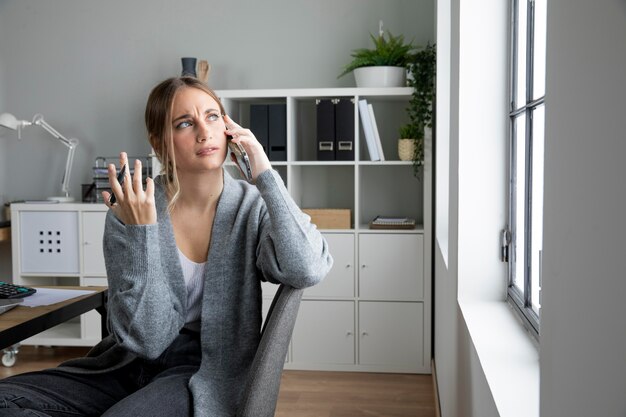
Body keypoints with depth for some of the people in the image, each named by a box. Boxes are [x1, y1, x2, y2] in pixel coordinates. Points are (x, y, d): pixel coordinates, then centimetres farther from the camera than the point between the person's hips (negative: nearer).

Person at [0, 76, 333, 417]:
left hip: (206, 373, -2)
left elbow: (307, 270, -27)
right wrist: (141, 230, -24)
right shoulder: (129, 212, -8)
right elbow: (146, 338, -13)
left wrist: (264, 171, -20)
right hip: (128, 363, 2)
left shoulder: (252, 207, -7)